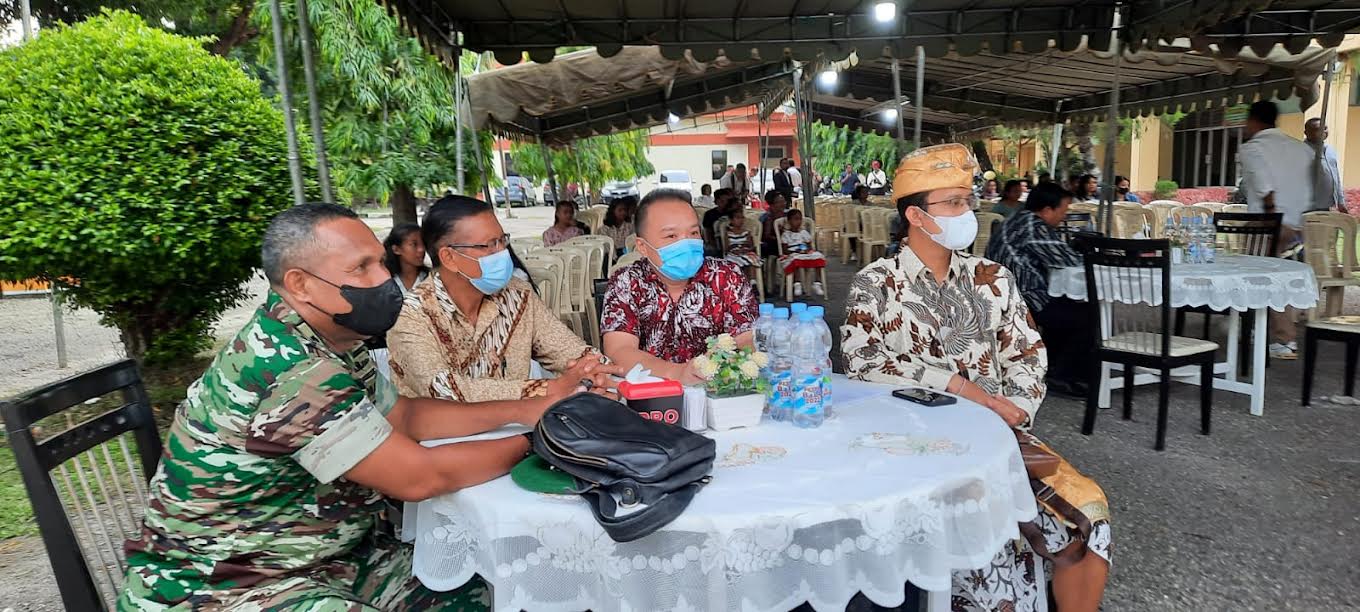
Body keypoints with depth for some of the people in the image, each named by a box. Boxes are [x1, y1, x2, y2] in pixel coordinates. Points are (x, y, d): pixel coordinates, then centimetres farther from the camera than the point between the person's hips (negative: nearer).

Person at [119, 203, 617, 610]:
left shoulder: (331, 343, 0)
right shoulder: (294, 372, -30)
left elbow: (406, 416, 6)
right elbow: (419, 477, -26)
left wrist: (531, 409, -3)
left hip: (325, 556, 9)